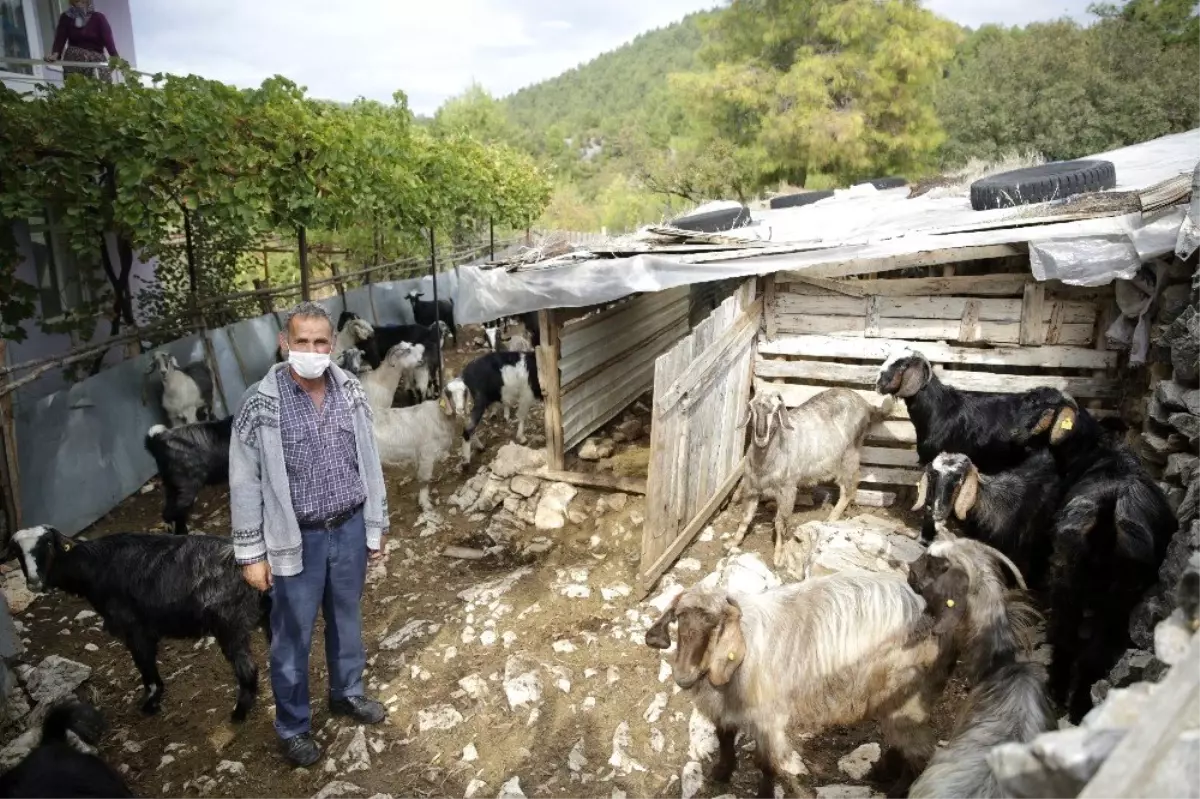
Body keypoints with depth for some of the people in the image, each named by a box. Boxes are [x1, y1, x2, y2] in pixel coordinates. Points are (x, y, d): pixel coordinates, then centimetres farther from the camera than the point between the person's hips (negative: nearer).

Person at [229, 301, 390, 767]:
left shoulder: (350, 393, -4)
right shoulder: (261, 404, -15)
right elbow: (244, 482, -10)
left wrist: (376, 526, 9)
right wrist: (251, 553, -8)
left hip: (350, 529, 4)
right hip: (296, 539, -3)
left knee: (347, 619, 22)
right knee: (292, 637, 12)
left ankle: (347, 693, 45)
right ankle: (292, 727, 33)